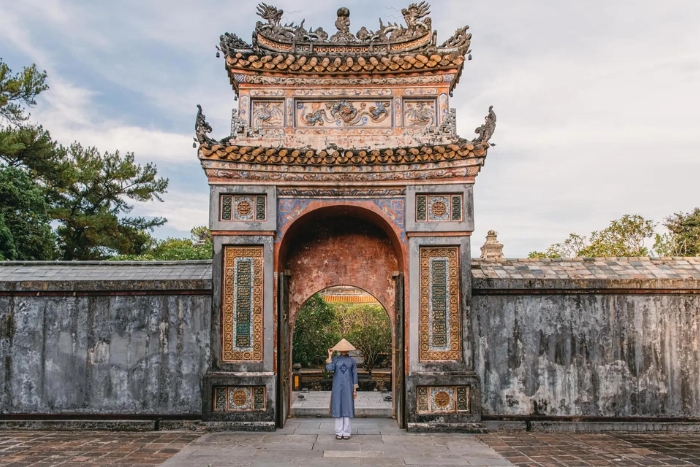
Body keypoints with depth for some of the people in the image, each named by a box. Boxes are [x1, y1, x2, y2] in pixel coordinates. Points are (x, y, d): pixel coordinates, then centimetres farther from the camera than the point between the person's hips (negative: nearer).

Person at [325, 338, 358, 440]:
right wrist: (330, 356, -12)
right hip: (337, 387, 0)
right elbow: (329, 368, -16)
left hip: (348, 387, 0)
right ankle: (339, 432, 10)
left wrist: (355, 389, 1)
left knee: (347, 408, 2)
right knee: (338, 408, 2)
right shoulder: (335, 359, 2)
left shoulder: (352, 360, 3)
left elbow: (354, 375, 5)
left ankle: (346, 432, 9)